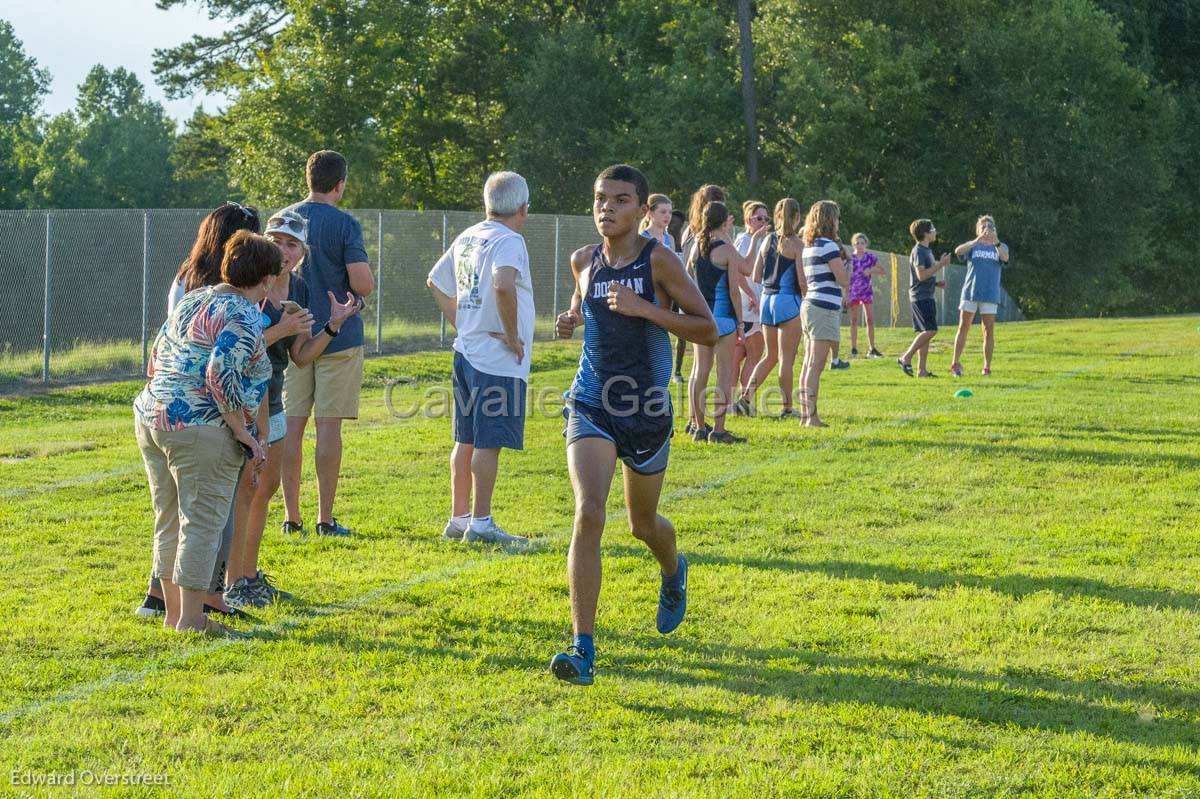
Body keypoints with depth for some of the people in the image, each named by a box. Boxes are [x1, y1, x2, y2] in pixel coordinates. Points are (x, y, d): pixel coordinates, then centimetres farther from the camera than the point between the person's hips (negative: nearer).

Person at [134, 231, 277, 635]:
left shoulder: (189, 302, 15)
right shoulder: (244, 317, -11)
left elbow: (154, 364, 19)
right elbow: (221, 376, -22)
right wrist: (242, 432, -15)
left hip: (151, 416, 9)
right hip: (201, 431, -9)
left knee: (169, 522, 15)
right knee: (202, 522, -2)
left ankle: (173, 613, 24)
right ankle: (191, 620, 0)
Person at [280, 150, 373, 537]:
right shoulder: (345, 225, -10)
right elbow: (363, 285, -16)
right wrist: (367, 279, 6)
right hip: (338, 338, -4)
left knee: (292, 425, 6)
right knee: (328, 425, -1)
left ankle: (291, 517, 8)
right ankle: (325, 519, 2)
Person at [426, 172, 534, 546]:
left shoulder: (467, 238, 12)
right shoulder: (509, 241, -14)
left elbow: (436, 282, 24)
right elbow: (503, 285, -33)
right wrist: (512, 335, -21)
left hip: (466, 352, 9)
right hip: (498, 360, -9)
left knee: (466, 440, 14)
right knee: (488, 443, -4)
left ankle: (458, 519, 20)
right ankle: (481, 523, -2)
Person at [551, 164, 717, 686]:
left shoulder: (658, 260, -9)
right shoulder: (585, 261, 4)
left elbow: (707, 331, -10)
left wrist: (644, 308, -21)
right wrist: (573, 320, 3)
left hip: (647, 409, -2)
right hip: (592, 405, 2)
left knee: (642, 524, 16)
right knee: (588, 515, -19)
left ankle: (673, 573, 55)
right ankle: (583, 647, -19)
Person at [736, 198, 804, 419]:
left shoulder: (768, 241, 7)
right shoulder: (796, 244, -10)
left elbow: (756, 276, 8)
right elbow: (802, 280, -12)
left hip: (767, 299, 6)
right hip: (788, 300, -6)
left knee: (771, 356, 17)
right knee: (786, 359, 0)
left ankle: (747, 395, 5)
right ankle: (787, 408, 5)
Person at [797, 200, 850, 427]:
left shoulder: (808, 246, 15)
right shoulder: (828, 245, -11)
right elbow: (844, 281, -12)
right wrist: (845, 263, 5)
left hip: (809, 306, 9)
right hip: (825, 308, -9)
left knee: (809, 364, 11)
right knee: (816, 365, -10)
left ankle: (805, 414, 13)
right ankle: (811, 417, -11)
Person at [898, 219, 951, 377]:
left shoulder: (927, 250, 18)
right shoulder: (918, 251, -12)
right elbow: (921, 275, -21)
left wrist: (936, 282, 10)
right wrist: (940, 264, -17)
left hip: (927, 296, 10)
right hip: (921, 297, -10)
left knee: (925, 332, 7)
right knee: (930, 330, -15)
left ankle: (922, 369, 6)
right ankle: (906, 358, -8)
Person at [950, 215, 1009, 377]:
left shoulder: (1000, 247, 9)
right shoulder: (972, 246, 8)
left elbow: (1005, 258, -14)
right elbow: (958, 251, -13)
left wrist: (996, 243, -32)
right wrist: (976, 241, -28)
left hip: (990, 295, 0)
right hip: (970, 291, 0)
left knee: (989, 330, -1)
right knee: (964, 327, 1)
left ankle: (987, 367, 5)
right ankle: (956, 363, 7)